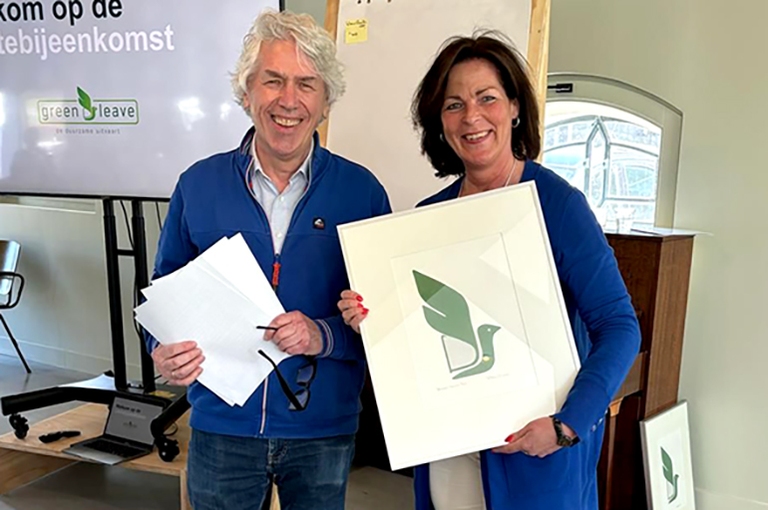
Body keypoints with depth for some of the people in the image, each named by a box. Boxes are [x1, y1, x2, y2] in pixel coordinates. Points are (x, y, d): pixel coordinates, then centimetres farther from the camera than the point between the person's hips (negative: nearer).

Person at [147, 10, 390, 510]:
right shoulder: (198, 185, -2)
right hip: (222, 425, 1)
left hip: (324, 430, 0)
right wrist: (165, 351, -13)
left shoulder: (361, 191, -7)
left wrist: (324, 336, -22)